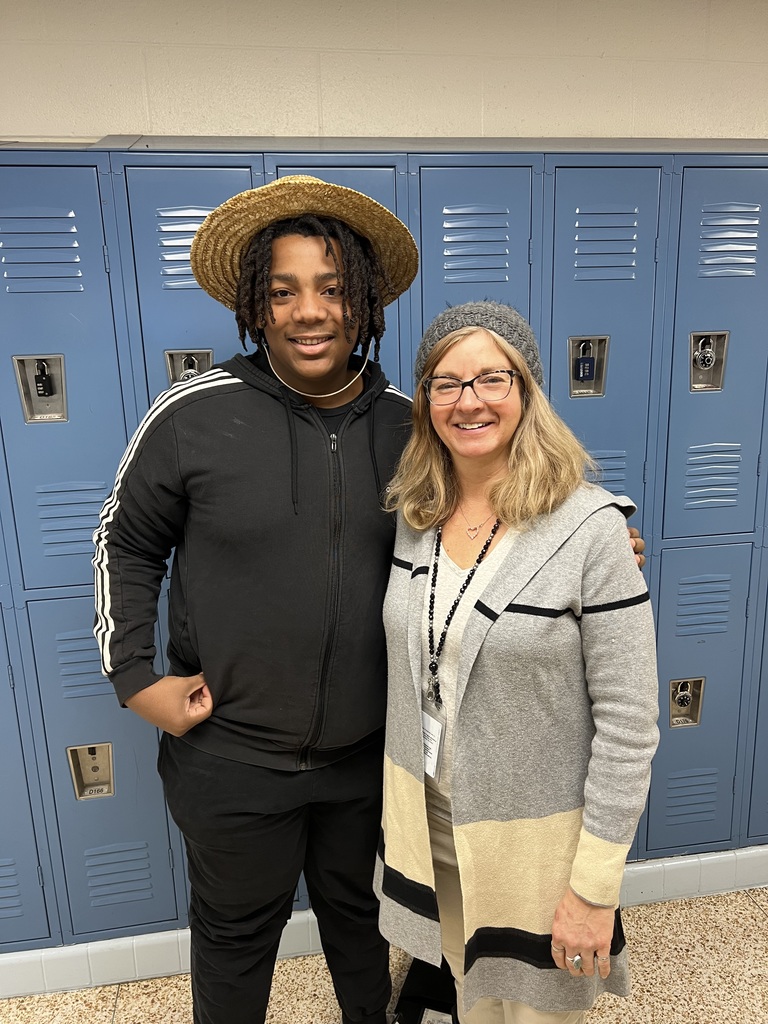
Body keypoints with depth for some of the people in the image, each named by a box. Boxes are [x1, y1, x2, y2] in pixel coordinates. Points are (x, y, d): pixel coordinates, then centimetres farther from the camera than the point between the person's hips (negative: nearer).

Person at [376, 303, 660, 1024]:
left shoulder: (589, 527, -22)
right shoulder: (415, 513, -4)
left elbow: (628, 726, -17)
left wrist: (595, 887, -14)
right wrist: (402, 811, 12)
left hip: (534, 835, -4)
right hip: (429, 820, 5)